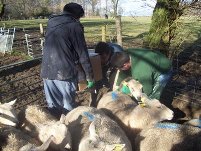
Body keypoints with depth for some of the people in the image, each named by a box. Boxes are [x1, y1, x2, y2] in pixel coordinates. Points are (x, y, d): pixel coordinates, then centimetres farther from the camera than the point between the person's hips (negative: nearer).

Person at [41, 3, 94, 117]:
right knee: (69, 109, 6)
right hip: (65, 73, -6)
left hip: (47, 72, 6)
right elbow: (83, 54, -5)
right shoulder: (74, 26, -4)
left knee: (53, 107, 14)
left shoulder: (51, 23, 15)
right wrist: (90, 76, 1)